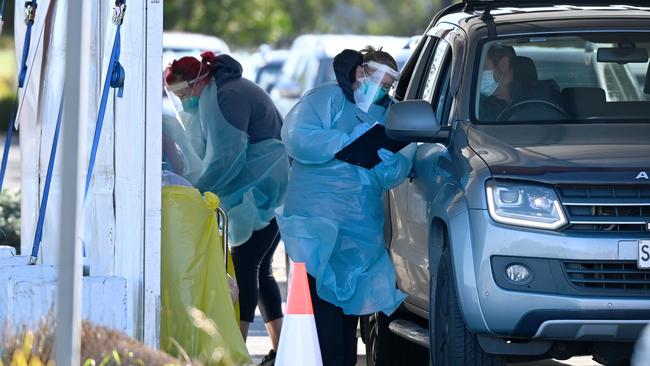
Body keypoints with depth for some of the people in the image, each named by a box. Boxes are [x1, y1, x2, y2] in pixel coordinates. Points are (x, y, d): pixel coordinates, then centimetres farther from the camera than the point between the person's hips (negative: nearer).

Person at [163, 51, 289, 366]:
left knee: (244, 266, -14)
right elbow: (211, 151, 14)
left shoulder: (228, 96, -17)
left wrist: (197, 190, -17)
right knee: (259, 269, 11)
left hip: (267, 192, -11)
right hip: (259, 193, 11)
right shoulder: (214, 97, 16)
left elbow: (226, 156, -22)